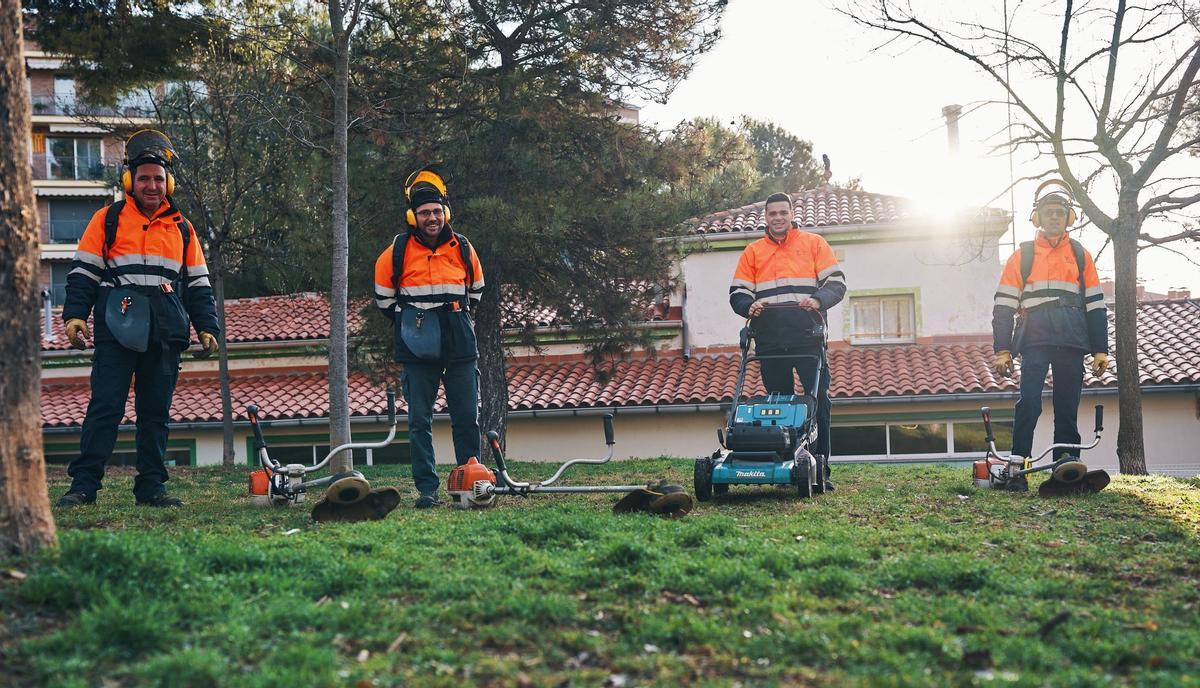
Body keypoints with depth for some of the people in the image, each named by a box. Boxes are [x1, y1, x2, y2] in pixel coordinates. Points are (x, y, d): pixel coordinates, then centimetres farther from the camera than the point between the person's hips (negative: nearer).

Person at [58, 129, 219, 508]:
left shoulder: (182, 229, 17)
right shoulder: (107, 220, 9)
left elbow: (198, 284, 18)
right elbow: (83, 272, 7)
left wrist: (207, 327, 9)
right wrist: (75, 315, -5)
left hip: (166, 334, 3)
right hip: (116, 331, -3)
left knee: (156, 412, 5)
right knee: (105, 406, -7)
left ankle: (151, 486, 10)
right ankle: (83, 485, -5)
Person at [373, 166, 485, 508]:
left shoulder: (463, 248, 5)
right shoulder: (398, 251, -1)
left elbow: (475, 289, 21)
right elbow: (383, 296, 11)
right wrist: (406, 324, 11)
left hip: (461, 346, 2)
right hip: (418, 351, -1)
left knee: (467, 418, 2)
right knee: (420, 421, -1)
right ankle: (427, 490, 3)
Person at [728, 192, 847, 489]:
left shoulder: (814, 243, 11)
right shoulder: (752, 252, 17)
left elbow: (837, 283, 5)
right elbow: (737, 293, 13)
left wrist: (818, 300, -15)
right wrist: (750, 306, -10)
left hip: (808, 336, -2)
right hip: (769, 340, 2)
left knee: (819, 401, -5)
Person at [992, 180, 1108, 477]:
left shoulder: (1081, 255, 15)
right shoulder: (1022, 256, 10)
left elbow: (1095, 307, 14)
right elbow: (1003, 308, 6)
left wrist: (1100, 351, 7)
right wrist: (1002, 351, -3)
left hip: (1072, 343, 2)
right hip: (1034, 341, -2)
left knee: (1067, 409, 4)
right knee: (1028, 404, -14)